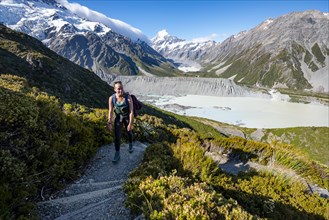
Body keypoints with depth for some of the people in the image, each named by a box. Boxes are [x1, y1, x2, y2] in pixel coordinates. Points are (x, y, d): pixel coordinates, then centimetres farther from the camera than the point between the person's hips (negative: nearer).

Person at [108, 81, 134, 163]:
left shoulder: (128, 97, -29)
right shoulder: (111, 98, -23)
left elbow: (131, 111, -26)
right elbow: (110, 111, -14)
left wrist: (130, 124, -26)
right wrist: (109, 123, -16)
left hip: (127, 117, -1)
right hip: (118, 117, 1)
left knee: (129, 132, 21)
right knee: (117, 136, -2)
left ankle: (130, 145, 51)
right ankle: (117, 154, 13)